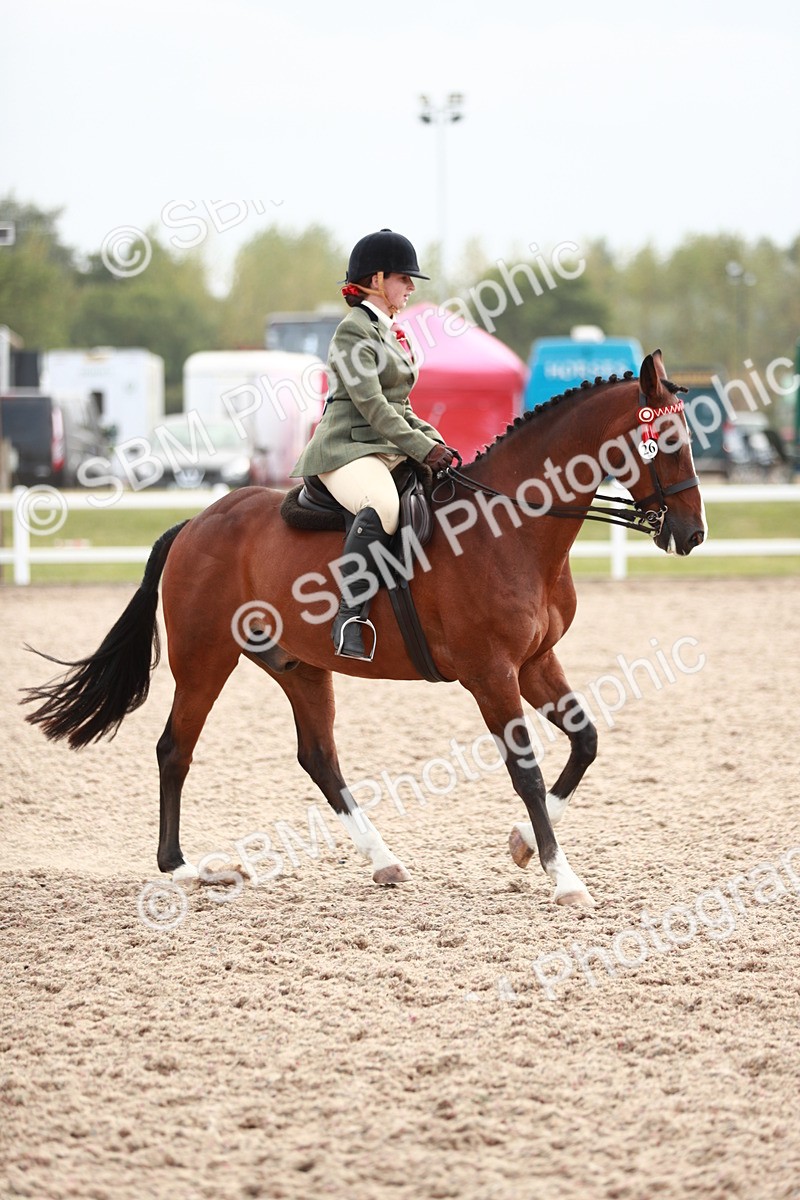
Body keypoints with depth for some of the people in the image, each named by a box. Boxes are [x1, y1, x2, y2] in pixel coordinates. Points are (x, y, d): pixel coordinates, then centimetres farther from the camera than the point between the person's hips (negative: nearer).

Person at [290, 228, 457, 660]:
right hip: (349, 449, -10)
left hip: (390, 449, 10)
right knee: (383, 506, -39)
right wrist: (422, 449, -18)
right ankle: (349, 617, -40)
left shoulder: (391, 331, 22)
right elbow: (370, 404, -15)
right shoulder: (354, 329, -7)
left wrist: (435, 441, 8)